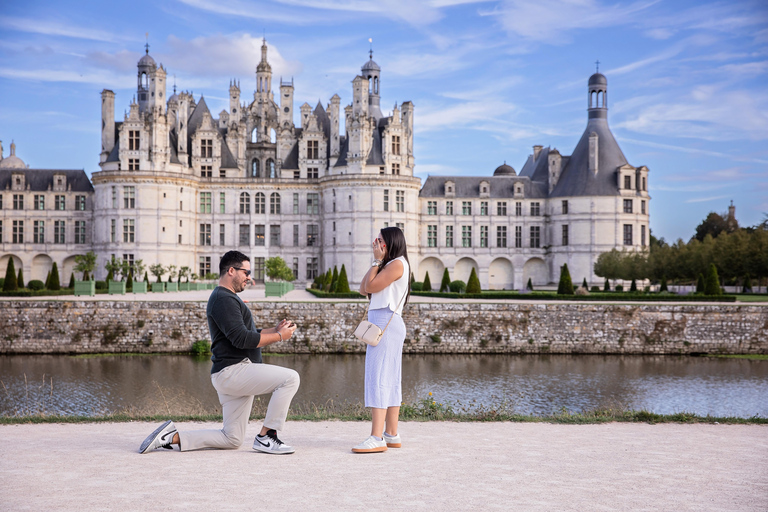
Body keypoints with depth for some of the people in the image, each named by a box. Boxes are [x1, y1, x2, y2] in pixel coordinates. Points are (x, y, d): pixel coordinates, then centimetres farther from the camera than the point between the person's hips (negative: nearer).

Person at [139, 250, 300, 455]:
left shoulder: (228, 298, 24)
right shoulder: (224, 298, -11)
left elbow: (248, 334, 28)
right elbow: (241, 339, -21)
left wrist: (275, 330, 14)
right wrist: (279, 337, -13)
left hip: (230, 376, 11)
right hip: (233, 370, -11)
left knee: (232, 439, 9)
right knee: (290, 378, -18)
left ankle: (173, 437, 9)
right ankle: (265, 438, -13)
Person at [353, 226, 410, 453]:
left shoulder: (397, 264, -7)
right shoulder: (388, 265, 22)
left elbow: (371, 286, -14)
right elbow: (363, 289, 14)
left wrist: (377, 260, -5)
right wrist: (377, 261, 11)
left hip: (386, 322, -10)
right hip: (386, 324, 10)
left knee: (378, 377, -15)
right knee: (390, 380, 9)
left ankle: (377, 438, -19)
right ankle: (392, 435, 13)